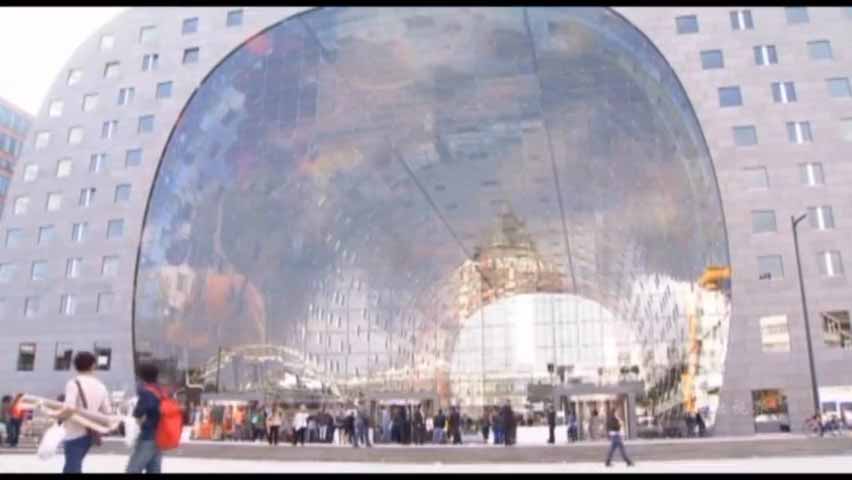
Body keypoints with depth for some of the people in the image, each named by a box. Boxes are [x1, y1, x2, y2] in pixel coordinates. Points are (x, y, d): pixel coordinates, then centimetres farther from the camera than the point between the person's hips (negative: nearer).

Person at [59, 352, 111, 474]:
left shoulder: (74, 383, -11)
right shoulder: (100, 386, 7)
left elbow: (69, 408, -25)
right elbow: (106, 412, 7)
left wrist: (58, 417, -6)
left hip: (75, 433, -6)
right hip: (89, 433, 6)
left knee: (72, 468, -3)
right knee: (71, 467, 22)